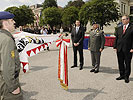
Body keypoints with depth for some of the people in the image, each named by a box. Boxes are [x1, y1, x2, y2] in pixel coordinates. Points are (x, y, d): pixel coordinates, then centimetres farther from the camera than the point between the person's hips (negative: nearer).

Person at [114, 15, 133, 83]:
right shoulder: (119, 28, 14)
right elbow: (116, 38, 13)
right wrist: (115, 47, 5)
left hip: (128, 49, -4)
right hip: (119, 49, 5)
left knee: (127, 63, 5)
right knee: (120, 63, 11)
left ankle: (126, 77, 17)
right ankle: (122, 75, 24)